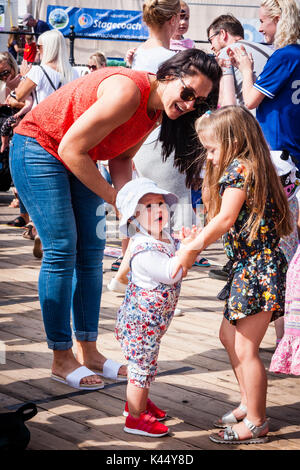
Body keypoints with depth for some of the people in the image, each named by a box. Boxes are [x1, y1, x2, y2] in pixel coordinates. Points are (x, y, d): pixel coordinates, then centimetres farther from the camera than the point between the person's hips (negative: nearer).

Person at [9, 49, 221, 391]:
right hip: (38, 147, -9)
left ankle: (88, 351, 11)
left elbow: (121, 159, 5)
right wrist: (115, 198, -19)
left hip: (75, 159, 9)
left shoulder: (156, 110, -3)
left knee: (91, 253, 4)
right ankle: (61, 360, -2)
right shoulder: (127, 92, -31)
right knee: (61, 252, -10)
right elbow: (71, 149, -27)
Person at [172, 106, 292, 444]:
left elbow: (225, 219, -21)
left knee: (245, 349, -5)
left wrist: (192, 248, -16)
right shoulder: (247, 168, 16)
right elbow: (231, 226, 14)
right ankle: (248, 405, 33)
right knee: (229, 335, 21)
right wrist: (198, 240, 8)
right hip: (247, 265, 11)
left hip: (257, 268, -11)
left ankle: (256, 424, 5)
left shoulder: (239, 169, -14)